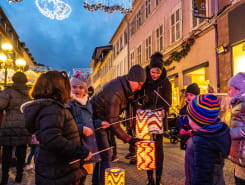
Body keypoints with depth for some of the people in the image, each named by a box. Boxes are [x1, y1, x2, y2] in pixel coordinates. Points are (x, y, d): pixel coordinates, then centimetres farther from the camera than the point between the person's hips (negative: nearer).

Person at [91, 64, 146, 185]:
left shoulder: (122, 82, -4)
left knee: (101, 153, 16)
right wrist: (129, 139, -31)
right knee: (106, 155, -11)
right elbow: (112, 122, -31)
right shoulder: (116, 93, -32)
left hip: (104, 119, 10)